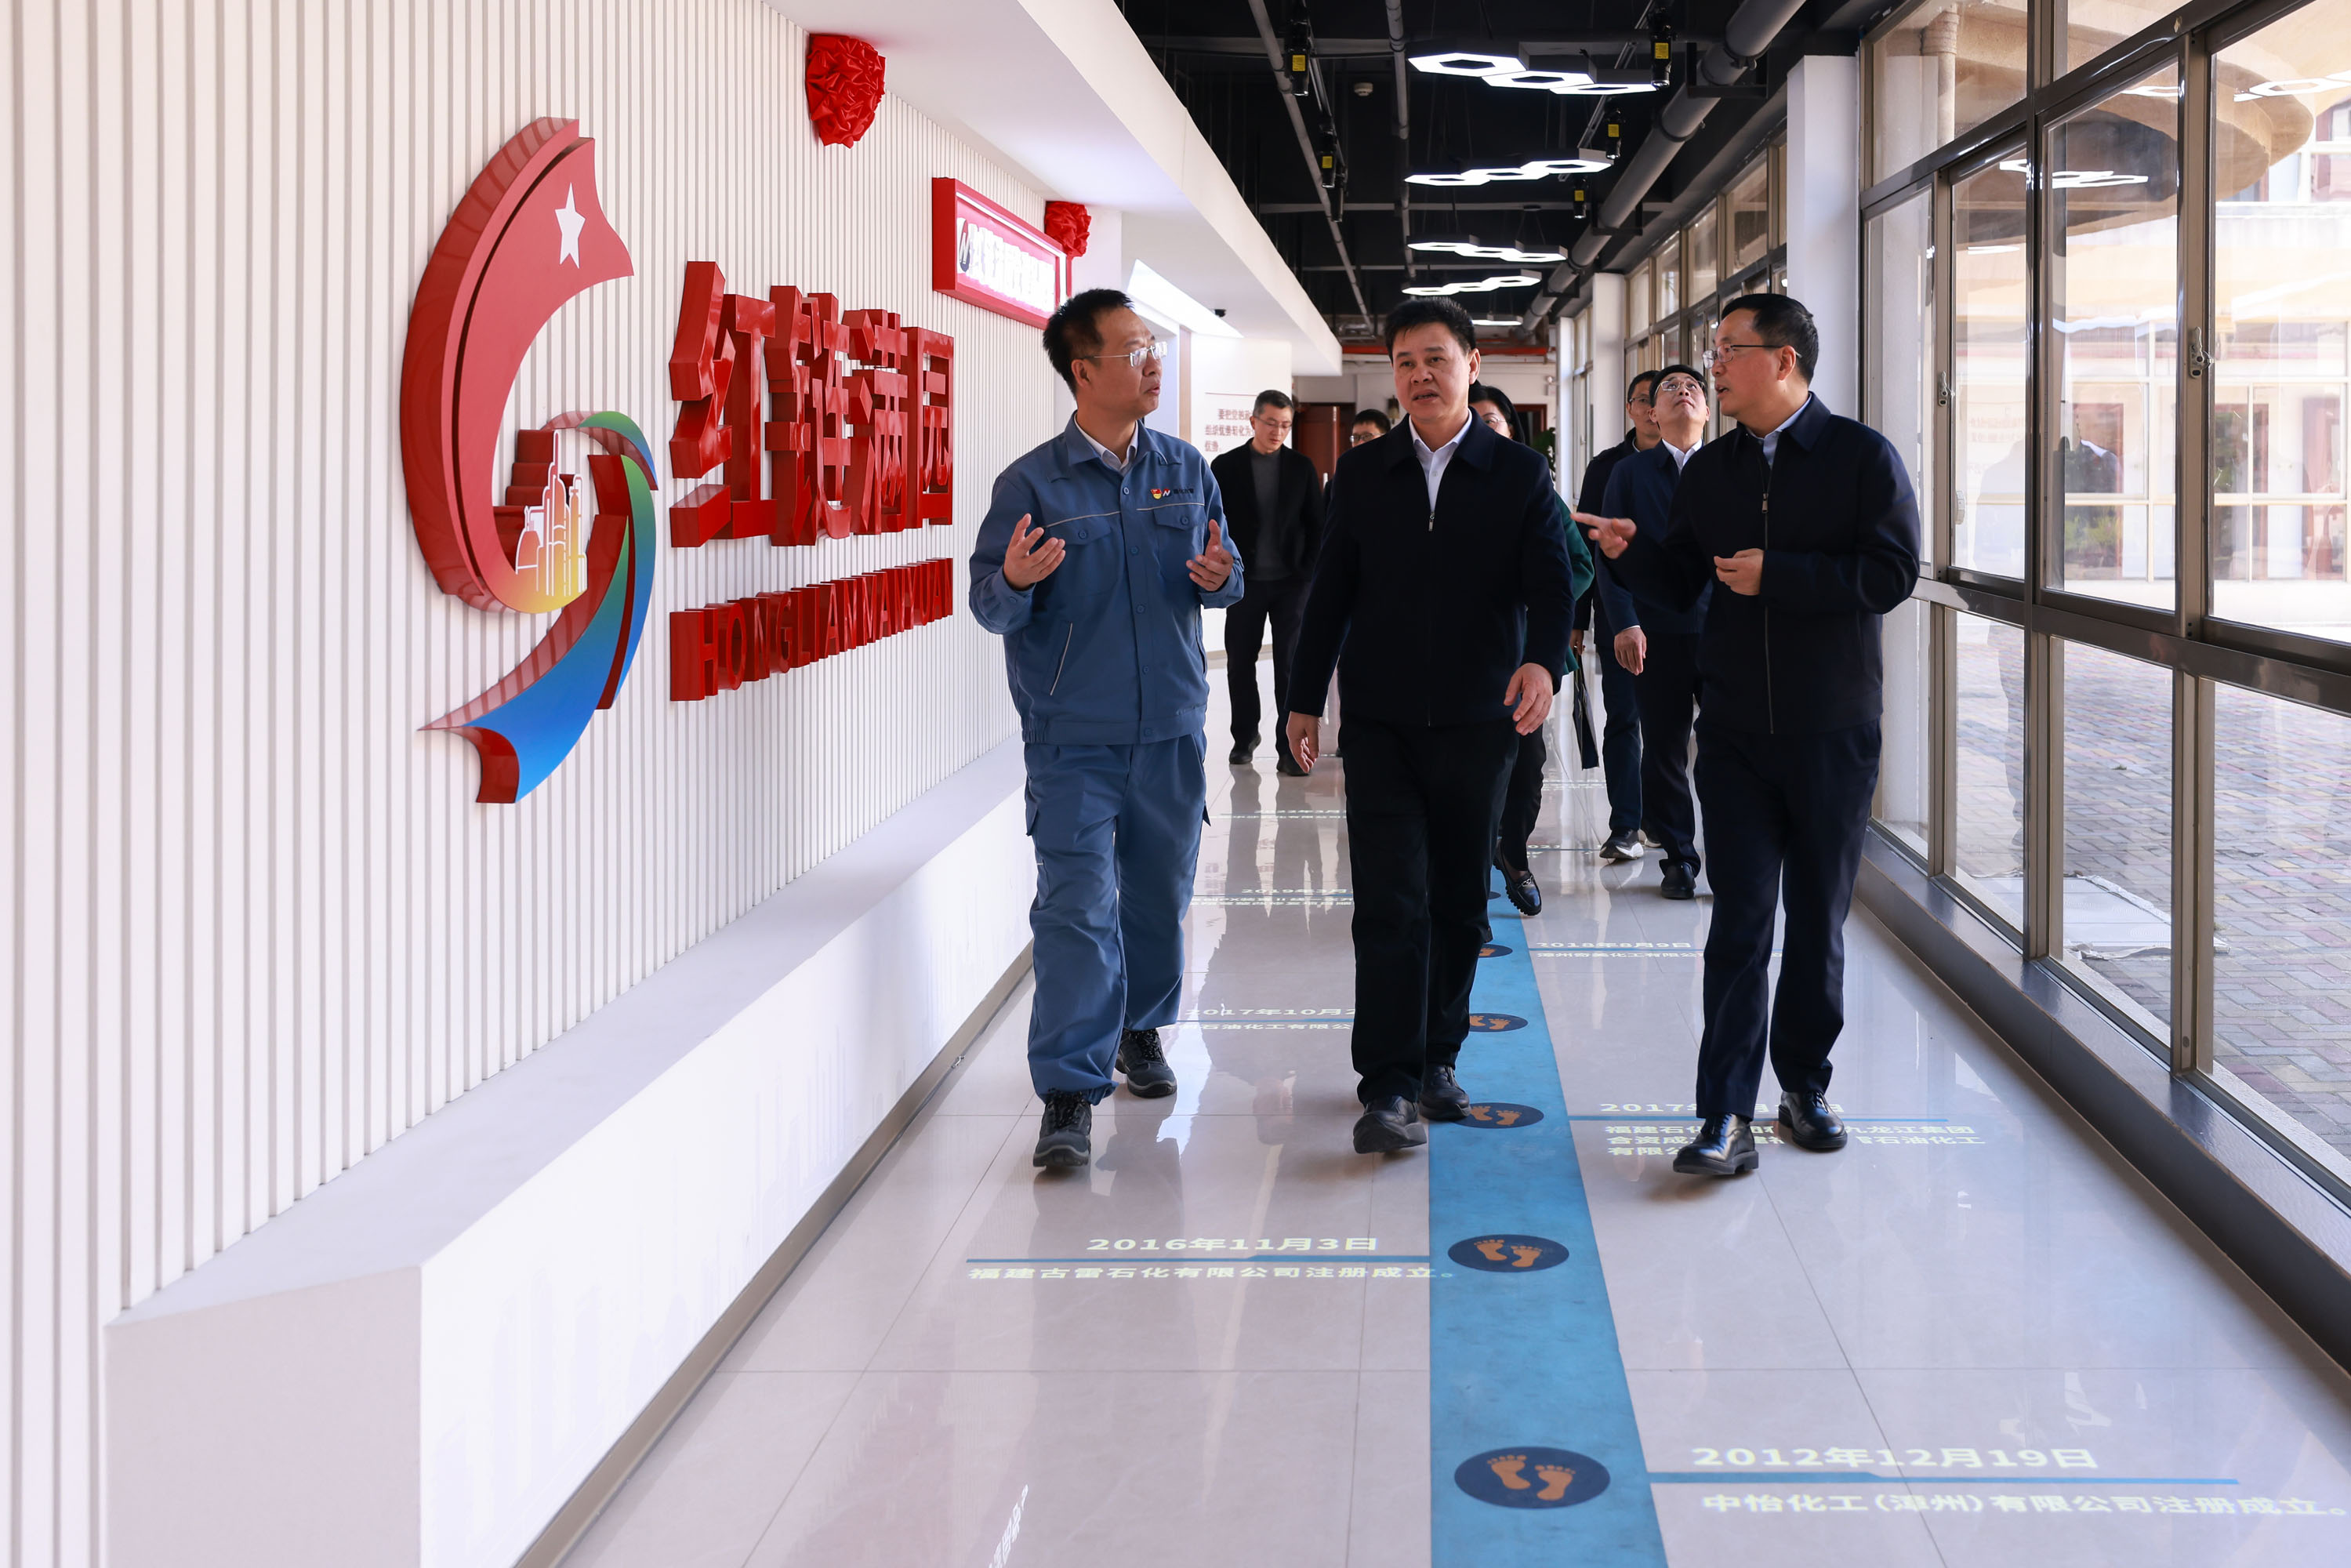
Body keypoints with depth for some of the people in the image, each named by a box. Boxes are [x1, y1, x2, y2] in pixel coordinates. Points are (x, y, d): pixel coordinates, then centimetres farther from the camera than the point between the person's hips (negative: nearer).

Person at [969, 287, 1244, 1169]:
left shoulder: (1185, 471, 7)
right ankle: (1069, 1093, -6)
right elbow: (989, 603, -5)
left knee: (1159, 894, 15)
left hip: (1171, 731, 4)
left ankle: (1142, 1030, 38)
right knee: (1077, 910, -9)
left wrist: (1220, 577, -11)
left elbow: (1228, 573, 13)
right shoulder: (1032, 484, -5)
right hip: (1073, 740, -4)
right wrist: (1014, 581, -28)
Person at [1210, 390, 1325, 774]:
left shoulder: (1302, 467, 6)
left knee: (1291, 663, -5)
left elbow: (1316, 525, 7)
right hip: (1245, 582, 0)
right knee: (1240, 661, 7)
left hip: (1291, 581, 0)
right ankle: (1244, 738, 22)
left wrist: (1308, 573, -3)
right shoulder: (1226, 466, 2)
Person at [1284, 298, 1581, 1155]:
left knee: (1459, 903, 9)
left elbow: (1551, 581, -6)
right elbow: (1331, 591, 10)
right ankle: (1390, 1089, -9)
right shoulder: (1361, 473, 7)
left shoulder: (1521, 473, 2)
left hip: (1478, 720, 0)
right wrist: (1306, 697, 8)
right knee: (1391, 901, -9)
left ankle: (1436, 1058, 25)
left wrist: (1543, 659, -26)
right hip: (1381, 721, 0)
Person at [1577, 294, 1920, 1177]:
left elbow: (1892, 574, -12)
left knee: (1818, 917, 9)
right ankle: (1726, 1118, -6)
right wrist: (1631, 552, -8)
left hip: (1833, 729, -2)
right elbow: (1681, 585, 12)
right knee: (1740, 920, -4)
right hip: (1735, 730, 2)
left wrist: (1776, 575, -18)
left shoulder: (1862, 457, -3)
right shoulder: (1709, 470, 10)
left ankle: (1804, 1084, 26)